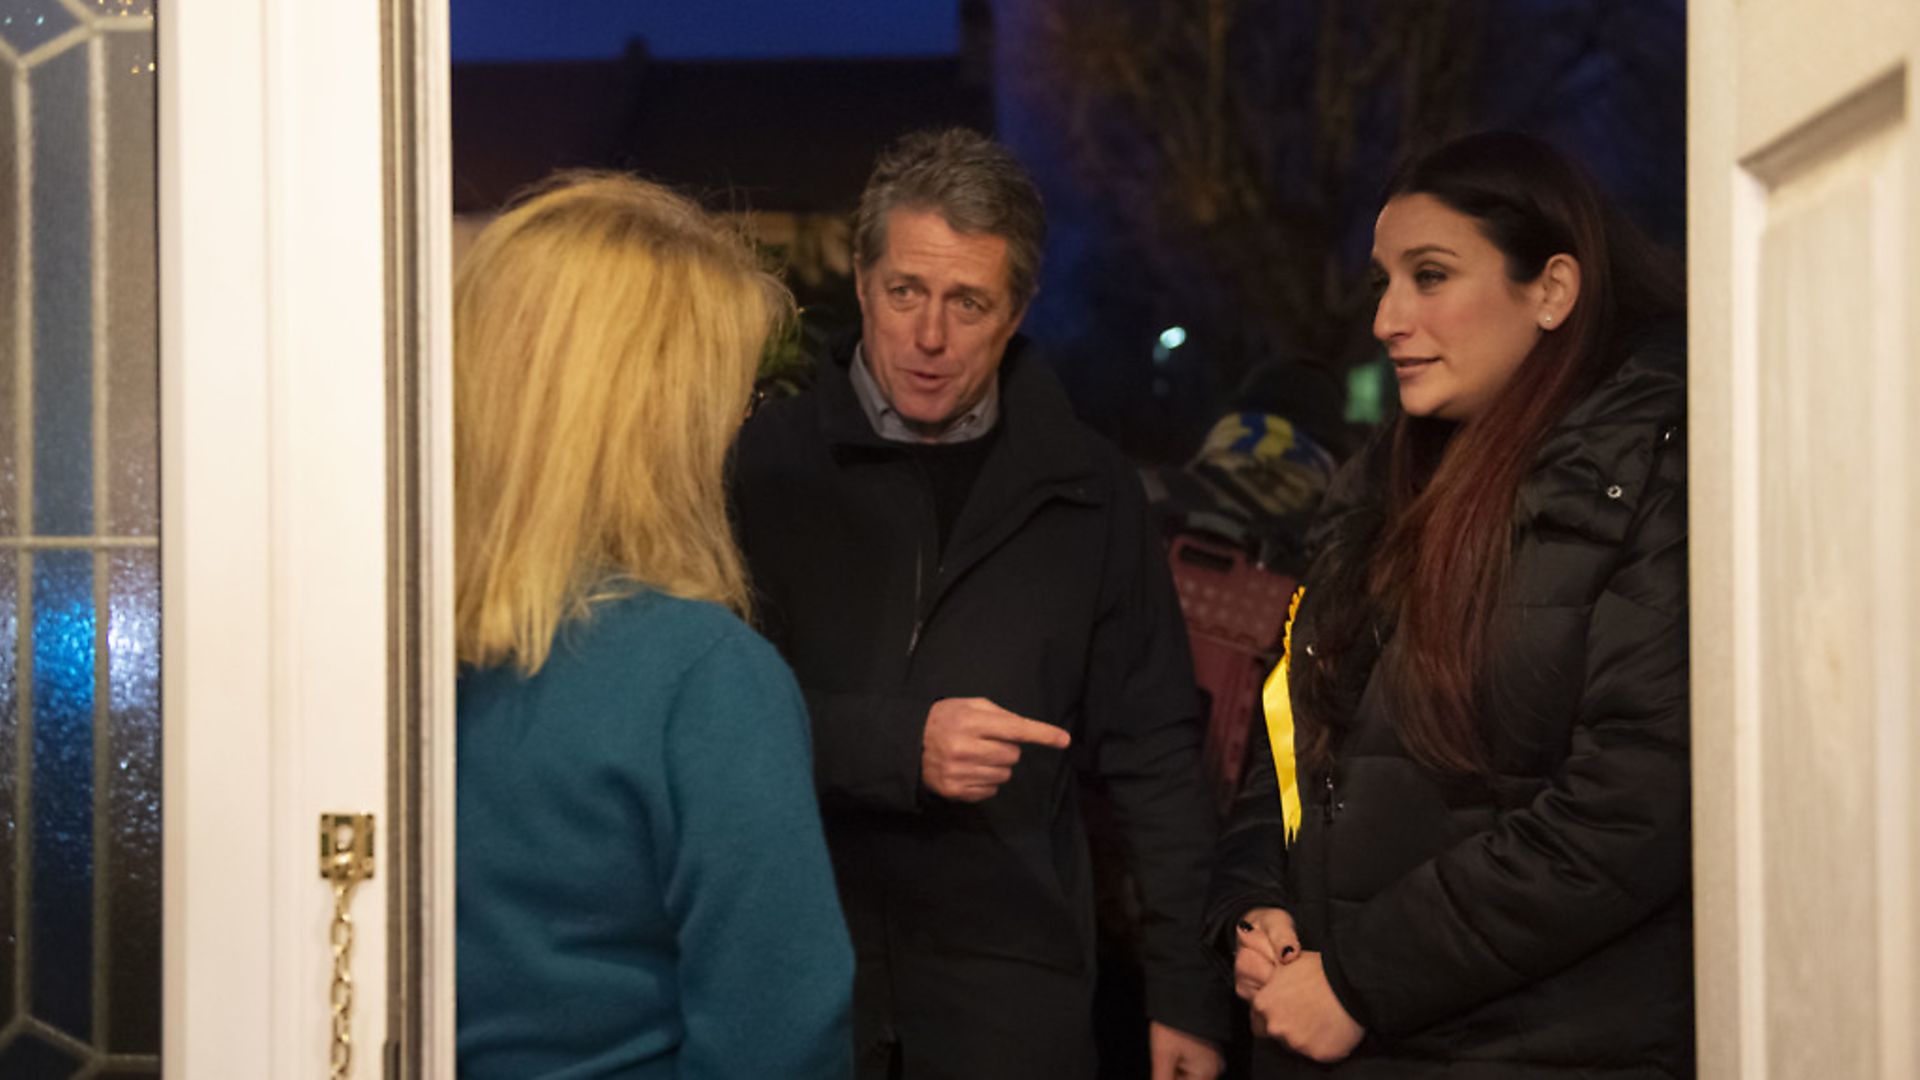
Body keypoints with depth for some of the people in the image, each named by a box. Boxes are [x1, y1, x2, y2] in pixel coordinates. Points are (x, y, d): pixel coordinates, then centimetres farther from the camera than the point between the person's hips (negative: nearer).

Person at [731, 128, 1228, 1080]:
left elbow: (1154, 757, 7)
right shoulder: (764, 464, 1)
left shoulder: (1088, 493, 6)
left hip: (1011, 982, 1)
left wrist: (1188, 994, 4)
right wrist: (902, 746, -19)